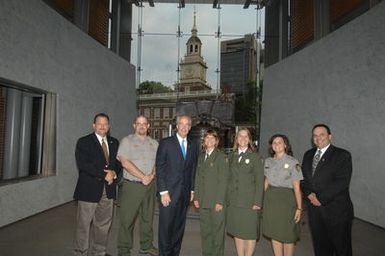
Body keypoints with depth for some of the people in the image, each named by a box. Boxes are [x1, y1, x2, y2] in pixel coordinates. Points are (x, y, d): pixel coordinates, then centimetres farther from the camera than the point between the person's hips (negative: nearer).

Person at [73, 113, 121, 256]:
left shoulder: (114, 142, 11)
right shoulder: (84, 142, -4)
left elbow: (118, 162, 11)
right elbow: (83, 165, -16)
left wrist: (114, 172, -11)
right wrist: (104, 174, -18)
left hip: (108, 189, 5)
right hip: (89, 189, -4)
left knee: (103, 224, 14)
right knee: (84, 225, 6)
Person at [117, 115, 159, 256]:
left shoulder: (154, 143, 11)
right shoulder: (126, 141, -3)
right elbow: (125, 162, -13)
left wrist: (151, 176, -10)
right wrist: (143, 177, -14)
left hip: (150, 185, 4)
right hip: (131, 185, -4)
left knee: (147, 217, 14)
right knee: (127, 219, 2)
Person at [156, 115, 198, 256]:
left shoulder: (193, 146, 11)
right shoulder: (166, 143, -3)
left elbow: (192, 170, 13)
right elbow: (160, 168, -7)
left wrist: (192, 190, 7)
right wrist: (163, 191, -12)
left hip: (185, 193, 4)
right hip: (169, 192, -4)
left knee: (179, 227, 11)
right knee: (166, 226, 2)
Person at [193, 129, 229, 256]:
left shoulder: (222, 157, -6)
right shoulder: (201, 156, 13)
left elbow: (223, 180, -10)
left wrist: (220, 201, -14)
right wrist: (196, 197, 9)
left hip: (216, 202, -5)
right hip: (203, 201, 5)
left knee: (217, 231, 4)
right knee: (205, 231, 13)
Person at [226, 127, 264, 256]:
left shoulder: (255, 157, -1)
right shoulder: (231, 157, 11)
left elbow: (259, 181, -4)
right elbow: (229, 179, 10)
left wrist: (257, 202, -10)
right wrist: (226, 198, 3)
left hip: (249, 202, -3)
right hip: (233, 202, 4)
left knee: (250, 233, 3)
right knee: (237, 233, 11)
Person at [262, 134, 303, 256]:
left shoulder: (293, 162, -9)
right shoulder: (268, 161, 6)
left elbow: (297, 188, -9)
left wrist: (299, 208, -12)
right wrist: (262, 200, 10)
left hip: (286, 199, -4)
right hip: (270, 199, 4)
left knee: (288, 235, 5)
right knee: (274, 233, 11)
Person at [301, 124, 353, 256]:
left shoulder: (342, 155, -7)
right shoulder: (308, 155, 11)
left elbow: (342, 182, -16)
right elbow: (303, 178, 10)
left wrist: (321, 198, -16)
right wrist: (309, 194, -8)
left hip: (336, 210, -5)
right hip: (314, 208, 5)